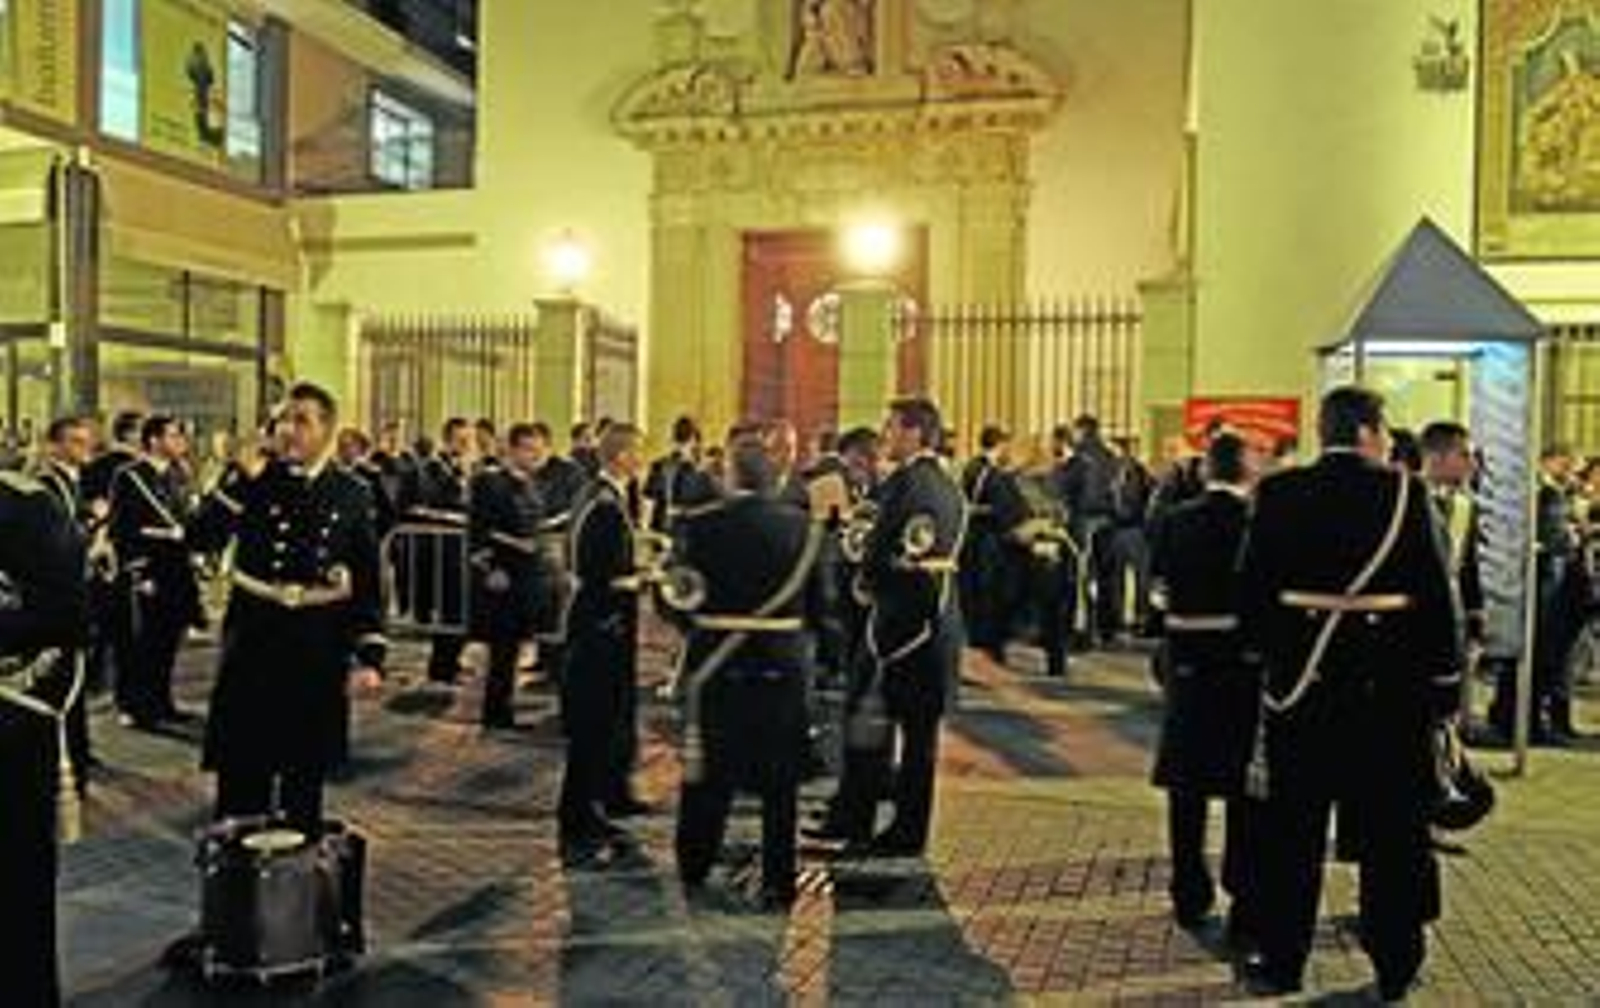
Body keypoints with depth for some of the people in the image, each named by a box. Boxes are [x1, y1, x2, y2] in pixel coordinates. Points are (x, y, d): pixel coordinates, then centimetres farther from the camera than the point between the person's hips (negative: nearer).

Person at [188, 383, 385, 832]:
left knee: (306, 770, 13)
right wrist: (241, 479, -18)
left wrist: (370, 655, -5)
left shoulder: (353, 493, 0)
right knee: (241, 768, 6)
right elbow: (201, 539, -11)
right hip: (253, 641, 0)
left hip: (320, 648, 0)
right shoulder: (255, 479, 0)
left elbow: (369, 581, 0)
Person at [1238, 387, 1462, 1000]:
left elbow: (1253, 586, -1)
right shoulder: (1405, 493, -7)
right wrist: (1445, 681, 2)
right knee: (1392, 825, 13)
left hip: (1301, 677, 1)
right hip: (1391, 682, -1)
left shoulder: (1279, 494, -4)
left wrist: (1264, 652, 11)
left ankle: (1282, 960, 19)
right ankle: (1395, 963, 24)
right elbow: (1434, 593, -6)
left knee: (1294, 826, 11)